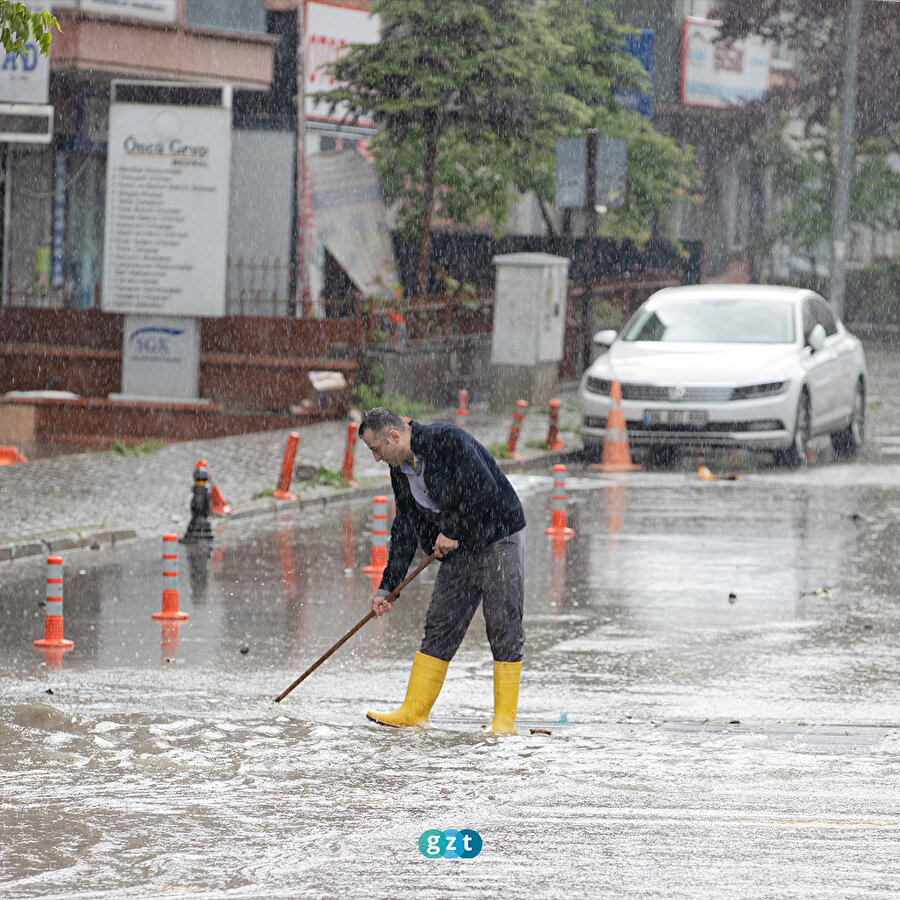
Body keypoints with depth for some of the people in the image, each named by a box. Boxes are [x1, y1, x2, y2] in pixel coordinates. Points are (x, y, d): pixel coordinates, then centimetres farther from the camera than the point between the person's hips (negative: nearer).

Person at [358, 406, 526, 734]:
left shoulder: (447, 440, -21)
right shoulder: (400, 469, 5)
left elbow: (486, 491, -26)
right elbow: (404, 530, 12)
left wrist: (452, 531, -16)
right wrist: (387, 586, 8)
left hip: (500, 538, -8)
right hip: (459, 548, 8)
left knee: (503, 628, -7)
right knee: (440, 625, 4)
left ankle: (505, 718, -3)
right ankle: (414, 711, 7)